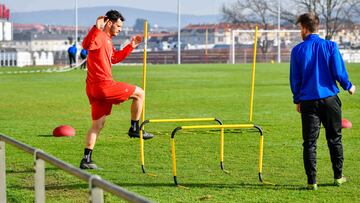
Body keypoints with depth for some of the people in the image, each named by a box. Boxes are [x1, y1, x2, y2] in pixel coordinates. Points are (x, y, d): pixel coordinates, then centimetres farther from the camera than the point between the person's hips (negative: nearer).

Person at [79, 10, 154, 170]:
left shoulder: (108, 41, 22)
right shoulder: (99, 36, -10)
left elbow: (115, 58, 36)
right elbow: (86, 45, -32)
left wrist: (130, 46, 33)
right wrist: (96, 28, -41)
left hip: (95, 88, 10)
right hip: (104, 85, -10)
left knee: (97, 125, 11)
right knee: (139, 93, 3)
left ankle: (86, 159, 9)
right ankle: (134, 129, 10)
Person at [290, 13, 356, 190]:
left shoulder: (297, 50, -2)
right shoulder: (330, 46, -4)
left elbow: (294, 78, 3)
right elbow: (339, 72, -6)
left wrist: (297, 100, 16)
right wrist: (349, 87, 13)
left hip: (308, 101, 0)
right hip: (330, 98, 0)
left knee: (309, 143, 3)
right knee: (335, 139, 15)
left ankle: (312, 182, -1)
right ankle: (338, 177, 20)